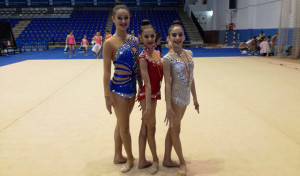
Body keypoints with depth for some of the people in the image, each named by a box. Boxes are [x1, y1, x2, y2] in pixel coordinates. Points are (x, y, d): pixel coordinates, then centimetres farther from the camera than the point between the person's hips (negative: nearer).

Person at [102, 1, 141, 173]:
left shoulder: (134, 40, 6)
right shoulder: (110, 43, -13)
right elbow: (106, 71, -13)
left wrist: (141, 86, 12)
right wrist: (107, 96, -13)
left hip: (132, 87, 6)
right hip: (118, 88, -6)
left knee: (121, 124, 19)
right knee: (124, 127, 7)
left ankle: (118, 156, 36)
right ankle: (130, 158, 29)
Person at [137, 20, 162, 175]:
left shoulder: (157, 53, 6)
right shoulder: (143, 58, -19)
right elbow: (147, 83, -22)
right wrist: (148, 107, -20)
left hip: (154, 94, 8)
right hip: (147, 96, -8)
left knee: (145, 128, 16)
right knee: (151, 129, 10)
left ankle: (142, 161, 31)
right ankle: (155, 160, 31)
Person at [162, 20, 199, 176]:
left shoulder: (189, 54, 5)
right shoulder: (167, 58, -14)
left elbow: (191, 78, 11)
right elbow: (167, 83, -17)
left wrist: (195, 98, 13)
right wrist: (168, 107, -19)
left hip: (185, 97, 7)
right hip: (175, 98, -7)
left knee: (173, 128, 17)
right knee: (175, 130, 9)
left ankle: (167, 160, 32)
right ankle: (182, 163, 25)